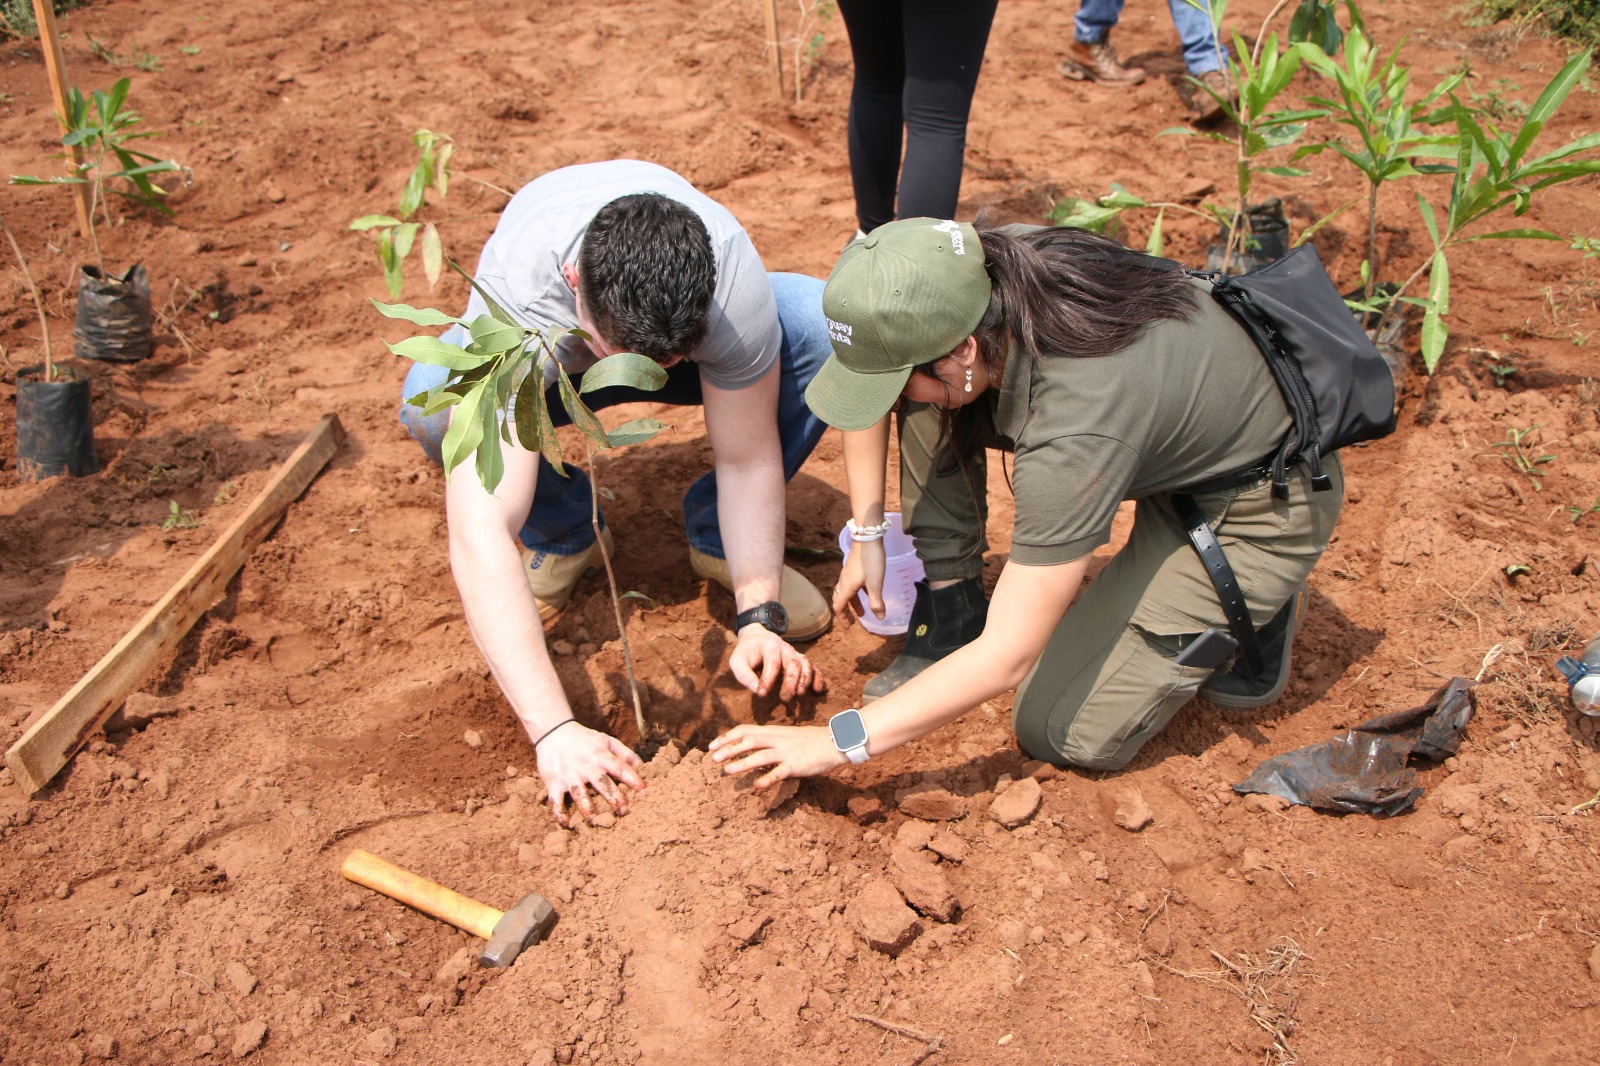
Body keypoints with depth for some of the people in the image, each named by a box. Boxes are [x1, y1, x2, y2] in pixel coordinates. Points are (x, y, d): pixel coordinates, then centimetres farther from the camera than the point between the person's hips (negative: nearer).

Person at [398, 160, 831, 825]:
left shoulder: (733, 275, -37)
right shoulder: (514, 307, -43)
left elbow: (748, 459, -24)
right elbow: (479, 536, -48)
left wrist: (759, 615, -33)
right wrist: (554, 730, -53)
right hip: (552, 362, -1)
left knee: (823, 326, -30)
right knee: (433, 399, -36)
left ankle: (718, 537, -4)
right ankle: (563, 534, -2)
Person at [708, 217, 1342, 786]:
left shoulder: (1075, 428, -40)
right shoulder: (978, 272, -22)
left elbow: (1007, 659, -32)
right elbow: (868, 387, -1)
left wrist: (840, 741, -27)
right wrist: (869, 531, -2)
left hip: (1258, 503, -7)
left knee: (1062, 733, -10)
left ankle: (1251, 611, 8)